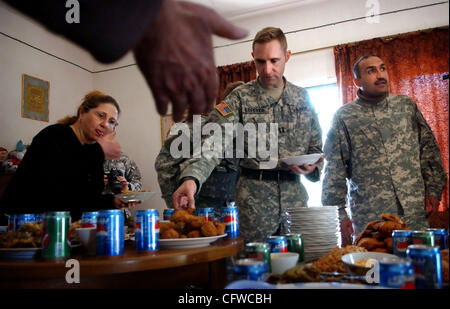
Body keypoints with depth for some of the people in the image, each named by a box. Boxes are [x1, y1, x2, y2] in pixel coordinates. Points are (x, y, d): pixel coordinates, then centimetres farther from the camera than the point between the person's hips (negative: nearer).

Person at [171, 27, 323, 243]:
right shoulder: (240, 98, -4)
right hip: (254, 200, -3)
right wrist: (191, 177, -35)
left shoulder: (302, 98, 8)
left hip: (295, 195, 4)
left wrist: (311, 167, -7)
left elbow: (316, 147, 15)